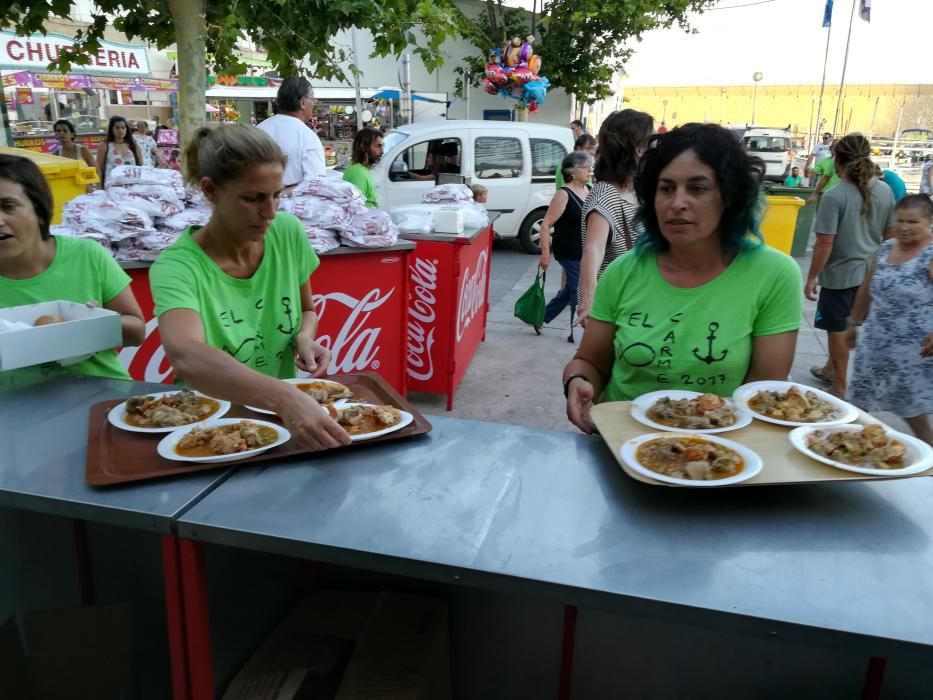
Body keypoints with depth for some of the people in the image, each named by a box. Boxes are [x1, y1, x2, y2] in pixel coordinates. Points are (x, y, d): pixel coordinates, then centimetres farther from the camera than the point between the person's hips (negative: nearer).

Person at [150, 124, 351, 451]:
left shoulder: (288, 233, -6)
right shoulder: (177, 266, -18)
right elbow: (186, 358, -36)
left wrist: (304, 338, -10)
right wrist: (283, 397, -49)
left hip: (284, 413, 3)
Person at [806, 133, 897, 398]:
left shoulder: (834, 196, -20)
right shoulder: (885, 191, -1)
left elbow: (825, 243, -20)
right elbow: (890, 234, 7)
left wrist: (811, 277, -10)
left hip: (840, 273, -6)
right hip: (871, 272, 6)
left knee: (838, 329, 9)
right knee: (843, 325, 23)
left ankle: (840, 388, 21)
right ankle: (830, 369, 41)